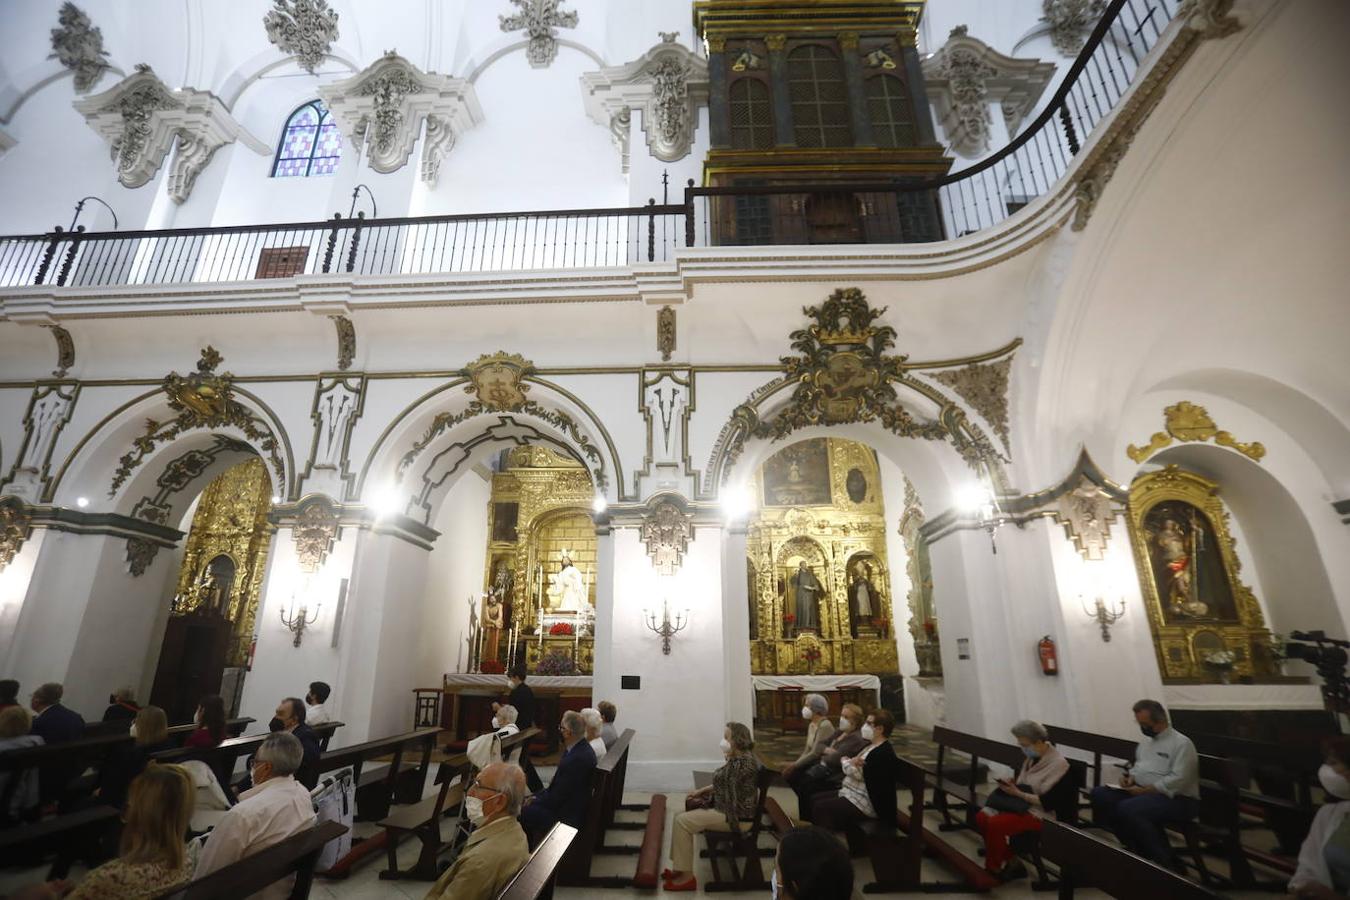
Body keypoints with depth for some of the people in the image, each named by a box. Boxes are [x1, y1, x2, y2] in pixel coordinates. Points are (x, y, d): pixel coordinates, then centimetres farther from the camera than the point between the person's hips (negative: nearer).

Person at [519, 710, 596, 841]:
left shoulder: (578, 758, -30)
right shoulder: (581, 748, 1)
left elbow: (557, 797, -21)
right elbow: (557, 784, 11)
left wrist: (535, 801, -6)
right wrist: (538, 796, 3)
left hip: (568, 814, -9)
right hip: (566, 802, 9)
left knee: (521, 813, -8)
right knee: (525, 804, 10)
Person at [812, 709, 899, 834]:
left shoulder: (883, 753, -20)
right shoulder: (871, 746, 12)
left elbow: (859, 774, -22)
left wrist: (847, 762, -2)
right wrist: (850, 762, -14)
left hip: (865, 804, -11)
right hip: (852, 793, 11)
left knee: (820, 808, -20)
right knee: (816, 799, 7)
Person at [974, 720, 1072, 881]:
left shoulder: (1058, 764, -17)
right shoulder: (1033, 758, 8)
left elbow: (1048, 803, -19)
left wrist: (1018, 793, -19)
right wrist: (1011, 783, -1)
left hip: (1041, 814, -8)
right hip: (1023, 805, 8)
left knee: (995, 823, -27)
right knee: (982, 817, -12)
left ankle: (993, 870, -6)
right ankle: (1012, 862, 2)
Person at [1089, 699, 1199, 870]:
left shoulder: (1181, 743, -11)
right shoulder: (1146, 740, 16)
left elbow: (1178, 780, -19)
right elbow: (1138, 766, 25)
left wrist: (1145, 790, -20)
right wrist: (1131, 777, 3)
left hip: (1176, 798, -8)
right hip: (1143, 792, 8)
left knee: (1128, 809, -33)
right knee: (1100, 794, -12)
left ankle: (1167, 862, -13)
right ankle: (1139, 851, -7)